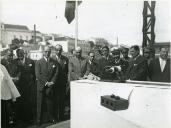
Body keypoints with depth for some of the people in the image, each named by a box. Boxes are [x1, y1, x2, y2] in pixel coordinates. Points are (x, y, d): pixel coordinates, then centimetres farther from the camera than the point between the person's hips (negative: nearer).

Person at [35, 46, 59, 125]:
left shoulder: (54, 62, 9)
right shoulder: (38, 62, 2)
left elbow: (56, 74, 4)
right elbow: (38, 74, -6)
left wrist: (52, 82, -10)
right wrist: (46, 82, -11)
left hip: (50, 86, 2)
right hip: (41, 86, -1)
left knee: (50, 103, 5)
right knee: (40, 103, 3)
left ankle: (51, 118, 18)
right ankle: (39, 120, 13)